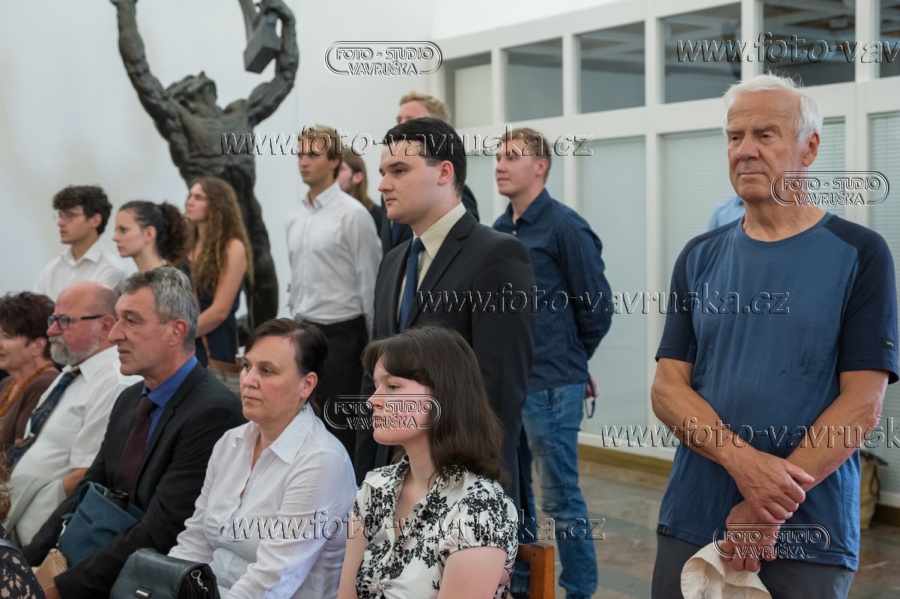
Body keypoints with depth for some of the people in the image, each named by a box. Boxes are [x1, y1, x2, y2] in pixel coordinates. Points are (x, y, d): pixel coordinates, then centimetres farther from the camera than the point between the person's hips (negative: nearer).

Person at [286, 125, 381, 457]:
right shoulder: (294, 218, 10)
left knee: (341, 429, -2)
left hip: (341, 333, -7)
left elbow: (369, 283, -10)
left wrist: (373, 342, -9)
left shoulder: (353, 214, -10)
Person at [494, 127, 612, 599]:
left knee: (561, 498, 0)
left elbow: (596, 306, -8)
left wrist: (567, 360, 3)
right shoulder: (499, 230, 9)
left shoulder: (565, 227, -11)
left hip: (550, 386, -7)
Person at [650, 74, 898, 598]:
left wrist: (771, 507, -17)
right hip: (693, 521, 3)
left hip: (807, 538, -3)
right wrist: (742, 460, -17)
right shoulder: (700, 257, 7)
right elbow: (667, 388, 1)